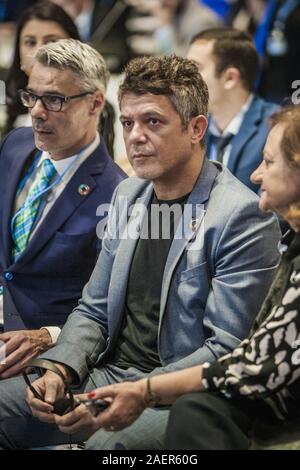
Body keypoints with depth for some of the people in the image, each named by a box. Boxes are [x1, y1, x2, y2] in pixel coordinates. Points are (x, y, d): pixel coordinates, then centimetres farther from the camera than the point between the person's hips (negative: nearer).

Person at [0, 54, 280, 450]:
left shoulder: (244, 216, -12)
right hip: (106, 372, 8)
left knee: (109, 442, -37)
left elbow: (227, 350, -16)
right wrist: (60, 368, -4)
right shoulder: (128, 195, 13)